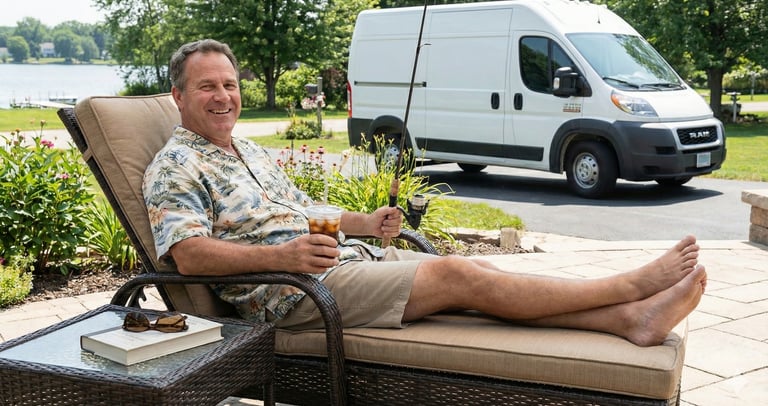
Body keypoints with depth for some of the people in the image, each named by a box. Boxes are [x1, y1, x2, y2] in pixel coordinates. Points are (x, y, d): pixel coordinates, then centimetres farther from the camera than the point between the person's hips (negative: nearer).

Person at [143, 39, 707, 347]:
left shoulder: (254, 154, 23)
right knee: (456, 274, -20)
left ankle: (631, 318, -18)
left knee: (476, 266, -10)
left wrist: (364, 223, 13)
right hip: (289, 292, -9)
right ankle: (630, 286, -16)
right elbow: (189, 255, -18)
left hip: (346, 257, 9)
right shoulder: (175, 168, -4)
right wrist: (281, 255, -29)